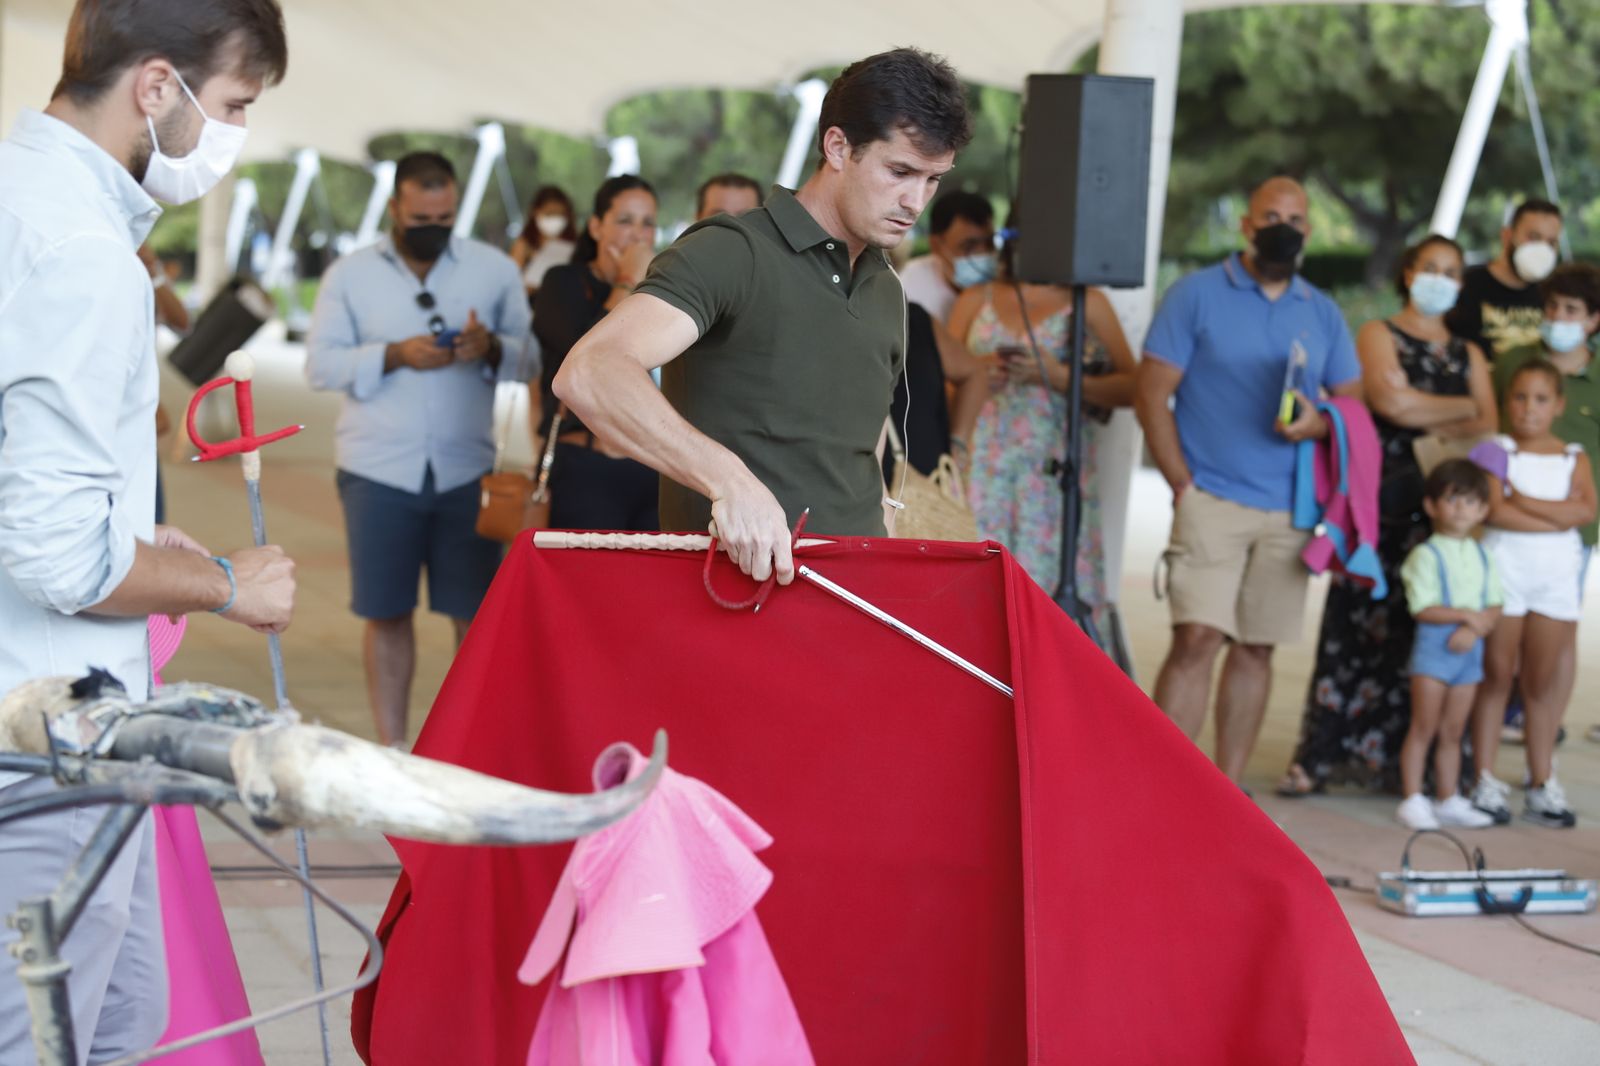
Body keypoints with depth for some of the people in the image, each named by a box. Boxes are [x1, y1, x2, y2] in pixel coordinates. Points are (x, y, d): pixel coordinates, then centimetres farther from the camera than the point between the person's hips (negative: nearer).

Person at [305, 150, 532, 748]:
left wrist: (492, 349, -15)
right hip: (379, 473, 0)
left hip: (466, 471, 0)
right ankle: (390, 749, 13)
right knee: (386, 614, 4)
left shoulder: (494, 269, 7)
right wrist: (395, 356, -14)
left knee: (476, 614, 0)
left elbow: (532, 359, 6)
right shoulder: (350, 274, 6)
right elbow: (320, 364, 0)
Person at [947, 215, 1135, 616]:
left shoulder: (1087, 304, 9)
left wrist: (1058, 376, -11)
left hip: (1055, 470, -2)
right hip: (983, 471, 2)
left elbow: (1129, 388, 1)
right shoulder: (976, 300, 16)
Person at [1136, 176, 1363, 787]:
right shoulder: (1197, 295, 1)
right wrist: (1183, 485, -8)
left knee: (1256, 649, 7)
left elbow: (1355, 403, 15)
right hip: (1212, 501, -4)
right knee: (1197, 639, -14)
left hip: (1291, 510, 4)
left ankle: (1227, 787, 14)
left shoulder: (1322, 314, 13)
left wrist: (1320, 423, -8)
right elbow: (1152, 394, -2)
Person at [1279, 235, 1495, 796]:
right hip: (1382, 502, -3)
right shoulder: (1378, 335, 8)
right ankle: (1320, 757, -4)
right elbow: (1392, 400, -9)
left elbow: (1488, 429, 6)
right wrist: (1461, 408, 3)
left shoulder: (1468, 355, 19)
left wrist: (1429, 427, -8)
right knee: (1360, 624, -7)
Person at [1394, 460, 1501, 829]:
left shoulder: (1482, 557, 10)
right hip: (1433, 647, -5)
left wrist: (1476, 629, -13)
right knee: (1424, 728, -4)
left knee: (1453, 732, 11)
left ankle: (1448, 799, 17)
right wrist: (1467, 615, -17)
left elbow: (1494, 608, 6)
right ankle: (1412, 799, 0)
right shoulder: (1426, 555, -7)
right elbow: (1423, 608, -15)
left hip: (1469, 649, 5)